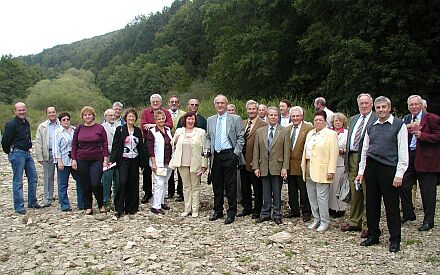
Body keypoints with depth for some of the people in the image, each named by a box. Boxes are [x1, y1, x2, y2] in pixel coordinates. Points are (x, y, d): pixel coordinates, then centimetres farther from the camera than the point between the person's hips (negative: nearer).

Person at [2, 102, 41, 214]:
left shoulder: (26, 123, 12)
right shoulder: (11, 124, -13)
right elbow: (5, 141, -12)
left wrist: (28, 148, 16)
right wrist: (10, 152, 0)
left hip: (27, 153, 8)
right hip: (17, 154, -8)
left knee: (33, 178, 11)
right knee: (18, 181, -2)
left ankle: (32, 202, 22)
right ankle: (19, 207, 5)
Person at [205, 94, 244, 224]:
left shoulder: (235, 119, -1)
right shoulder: (210, 120, 13)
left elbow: (240, 138, -2)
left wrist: (236, 153, -10)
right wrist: (207, 149, 2)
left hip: (229, 155, -4)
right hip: (216, 156, 5)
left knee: (230, 186, 0)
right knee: (217, 185, 12)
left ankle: (231, 213, 11)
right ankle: (218, 211, 24)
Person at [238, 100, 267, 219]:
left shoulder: (263, 125, -10)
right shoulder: (242, 124, 12)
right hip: (243, 160, 7)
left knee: (257, 188, 7)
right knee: (245, 186, 16)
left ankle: (257, 210, 20)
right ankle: (247, 208, 30)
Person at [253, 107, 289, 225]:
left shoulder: (284, 131, 1)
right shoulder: (260, 131, 8)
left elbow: (286, 151, -3)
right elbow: (256, 151, 6)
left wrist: (285, 168, -9)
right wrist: (256, 167, 0)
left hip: (277, 167, -2)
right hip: (264, 167, 2)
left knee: (277, 192, 6)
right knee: (266, 193, 10)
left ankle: (277, 215, 16)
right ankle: (265, 214, 21)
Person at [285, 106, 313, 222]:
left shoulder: (309, 128, -8)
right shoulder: (287, 129, 12)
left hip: (302, 165, -6)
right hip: (290, 165, 6)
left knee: (304, 190, 3)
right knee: (292, 190, 14)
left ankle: (306, 212, 15)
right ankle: (294, 210, 26)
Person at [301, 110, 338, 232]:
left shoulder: (330, 134, -5)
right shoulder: (310, 133, 16)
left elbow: (333, 154, -11)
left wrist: (331, 171, -16)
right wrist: (303, 165, 12)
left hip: (322, 170, -7)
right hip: (309, 168, 7)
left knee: (321, 197, -4)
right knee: (312, 197, 11)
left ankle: (324, 221, 8)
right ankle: (316, 219, 22)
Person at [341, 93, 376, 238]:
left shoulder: (377, 119, -5)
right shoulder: (353, 119, 18)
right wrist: (347, 157, 14)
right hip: (352, 157, 7)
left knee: (367, 193, -1)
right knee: (354, 192, 14)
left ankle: (367, 225, 8)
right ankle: (354, 222, 25)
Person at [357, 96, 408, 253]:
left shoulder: (399, 125, -1)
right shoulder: (371, 127, 13)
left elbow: (403, 152, -5)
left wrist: (399, 175, -11)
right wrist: (361, 171, 12)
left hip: (389, 169, -5)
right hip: (371, 169, 5)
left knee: (392, 206, 1)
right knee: (372, 204, 11)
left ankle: (395, 240, 15)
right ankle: (373, 236, 24)